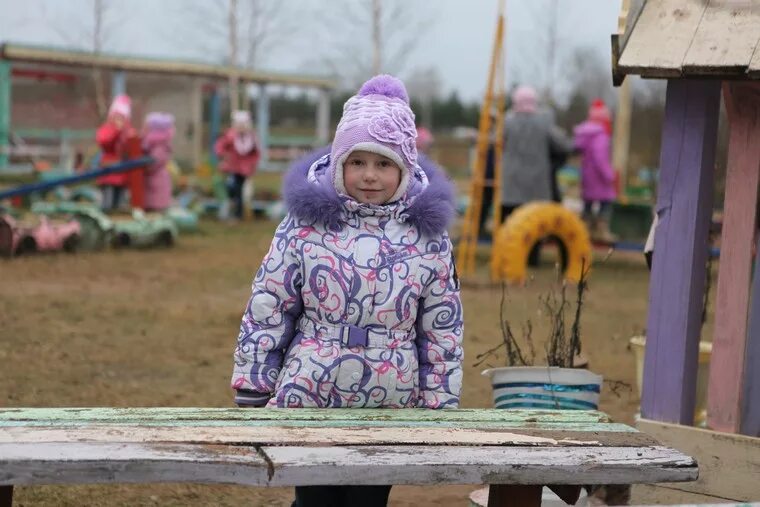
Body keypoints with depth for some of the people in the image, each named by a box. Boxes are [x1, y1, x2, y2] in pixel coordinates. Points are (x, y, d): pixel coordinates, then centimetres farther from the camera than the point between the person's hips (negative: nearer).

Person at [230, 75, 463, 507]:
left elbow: (443, 329, 3)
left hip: (389, 407, 1)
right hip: (307, 399, -1)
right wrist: (251, 395, -2)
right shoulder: (306, 224, -5)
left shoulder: (427, 233, -1)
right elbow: (266, 312, -2)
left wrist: (440, 406, 2)